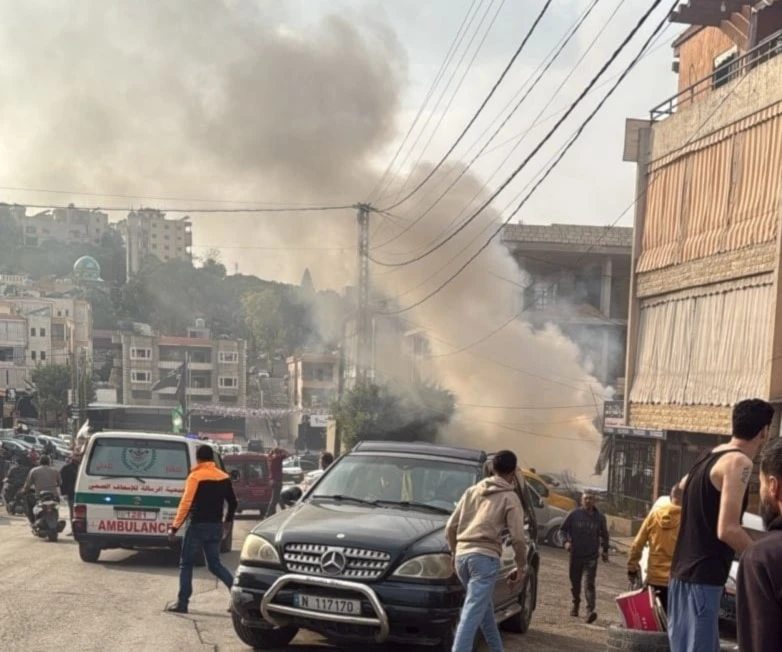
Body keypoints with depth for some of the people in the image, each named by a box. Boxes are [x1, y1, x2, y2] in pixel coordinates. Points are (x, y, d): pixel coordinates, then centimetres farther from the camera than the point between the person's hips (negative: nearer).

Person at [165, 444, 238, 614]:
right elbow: (233, 503, 12)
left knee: (186, 564, 7)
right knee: (215, 564, 13)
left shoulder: (195, 476, -10)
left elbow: (186, 503, -16)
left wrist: (174, 527, -14)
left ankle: (182, 603, 6)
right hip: (216, 526, 5)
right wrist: (228, 521, 28)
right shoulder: (224, 477, 8)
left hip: (198, 526, -5)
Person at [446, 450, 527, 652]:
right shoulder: (509, 497, 1)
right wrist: (521, 566, 5)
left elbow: (451, 527, 16)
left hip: (462, 555, 6)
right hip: (485, 557, -6)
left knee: (484, 607, 22)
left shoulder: (472, 491, 17)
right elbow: (517, 537, -6)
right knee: (473, 612, -12)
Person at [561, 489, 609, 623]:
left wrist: (605, 550, 14)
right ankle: (575, 605, 34)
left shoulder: (599, 517, 2)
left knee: (590, 583, -13)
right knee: (575, 582, 13)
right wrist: (566, 541, -12)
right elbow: (563, 529, 5)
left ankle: (590, 610, -21)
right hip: (575, 554, 1)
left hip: (591, 556, -1)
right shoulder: (574, 514, -3)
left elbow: (604, 534, 16)